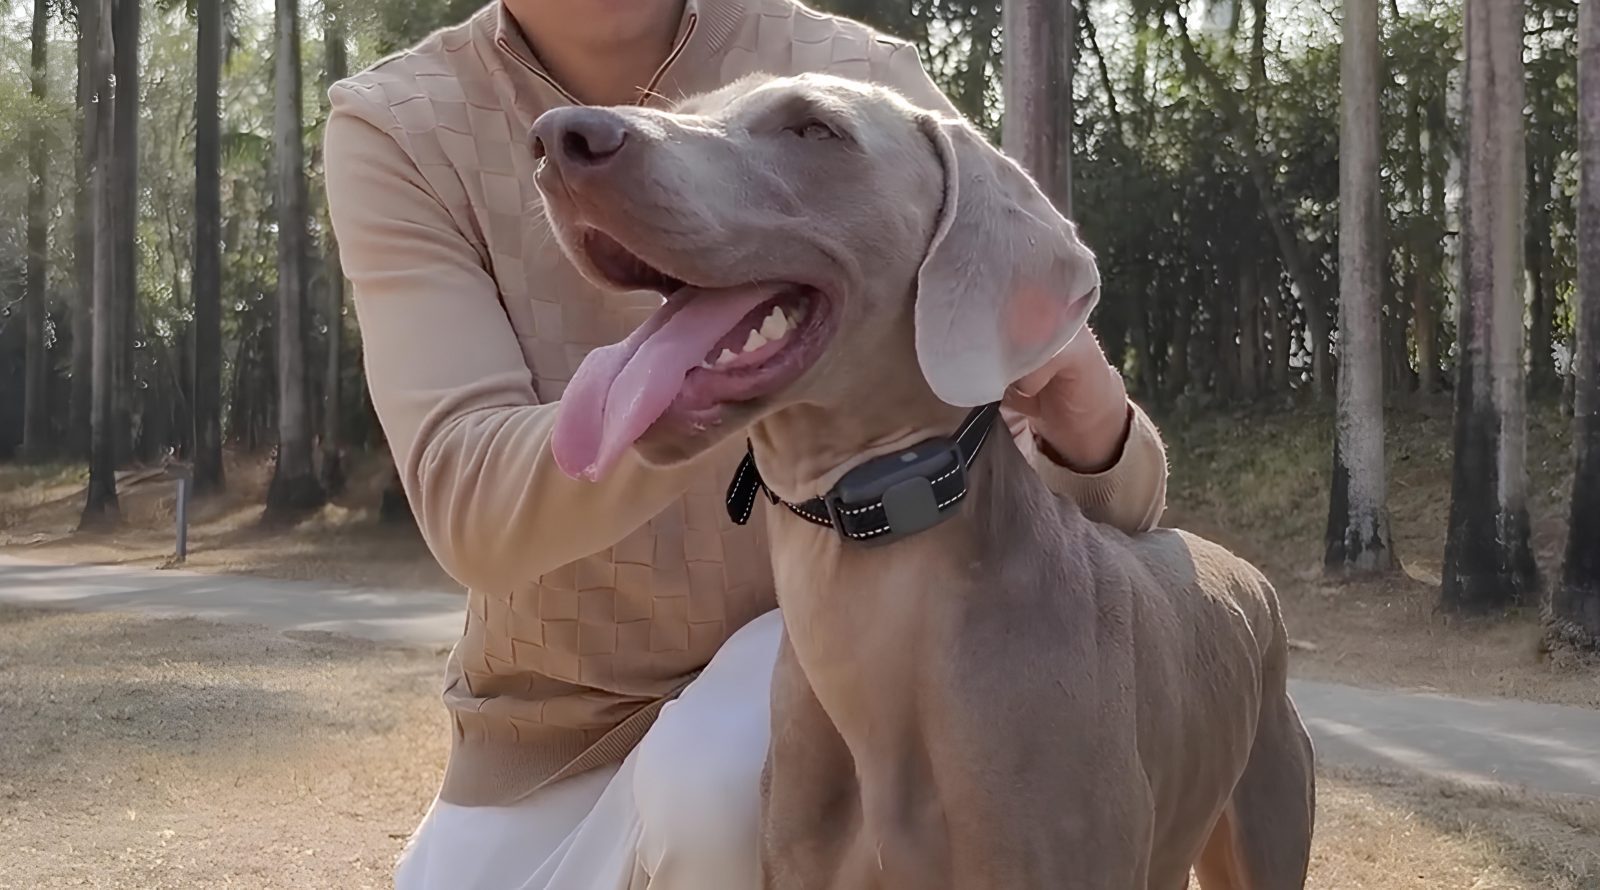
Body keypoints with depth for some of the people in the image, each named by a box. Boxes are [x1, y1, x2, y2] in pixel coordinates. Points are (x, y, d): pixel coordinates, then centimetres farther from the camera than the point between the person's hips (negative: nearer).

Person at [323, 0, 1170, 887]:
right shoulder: (395, 126, -13)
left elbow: (1032, 486, -14)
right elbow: (469, 509, -27)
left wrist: (1091, 432, -39)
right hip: (556, 723, 2)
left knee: (720, 790, -33)